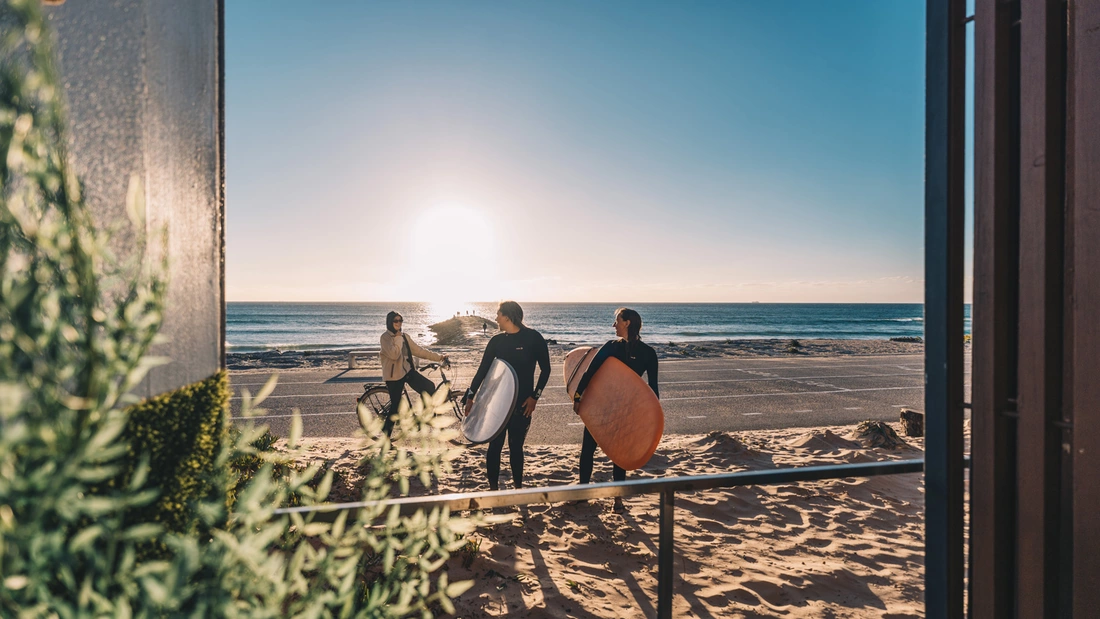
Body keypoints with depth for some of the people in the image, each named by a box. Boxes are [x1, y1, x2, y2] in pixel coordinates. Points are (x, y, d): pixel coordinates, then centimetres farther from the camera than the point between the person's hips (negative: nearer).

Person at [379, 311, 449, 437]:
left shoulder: (404, 336, 10)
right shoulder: (385, 337, -9)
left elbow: (419, 351, 9)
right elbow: (394, 354, -24)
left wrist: (439, 357, 5)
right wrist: (398, 338, -16)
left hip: (408, 371, 6)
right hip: (394, 375, -5)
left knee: (430, 387, -15)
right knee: (395, 407, -2)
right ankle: (385, 437, 14)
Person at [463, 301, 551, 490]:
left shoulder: (533, 338, -6)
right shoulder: (497, 340, 3)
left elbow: (545, 369, -3)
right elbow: (483, 370, 6)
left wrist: (535, 396, -8)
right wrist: (470, 396, 0)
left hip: (522, 403, -2)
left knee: (516, 446, 6)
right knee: (495, 445, 3)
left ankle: (518, 486, 20)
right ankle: (493, 487, 14)